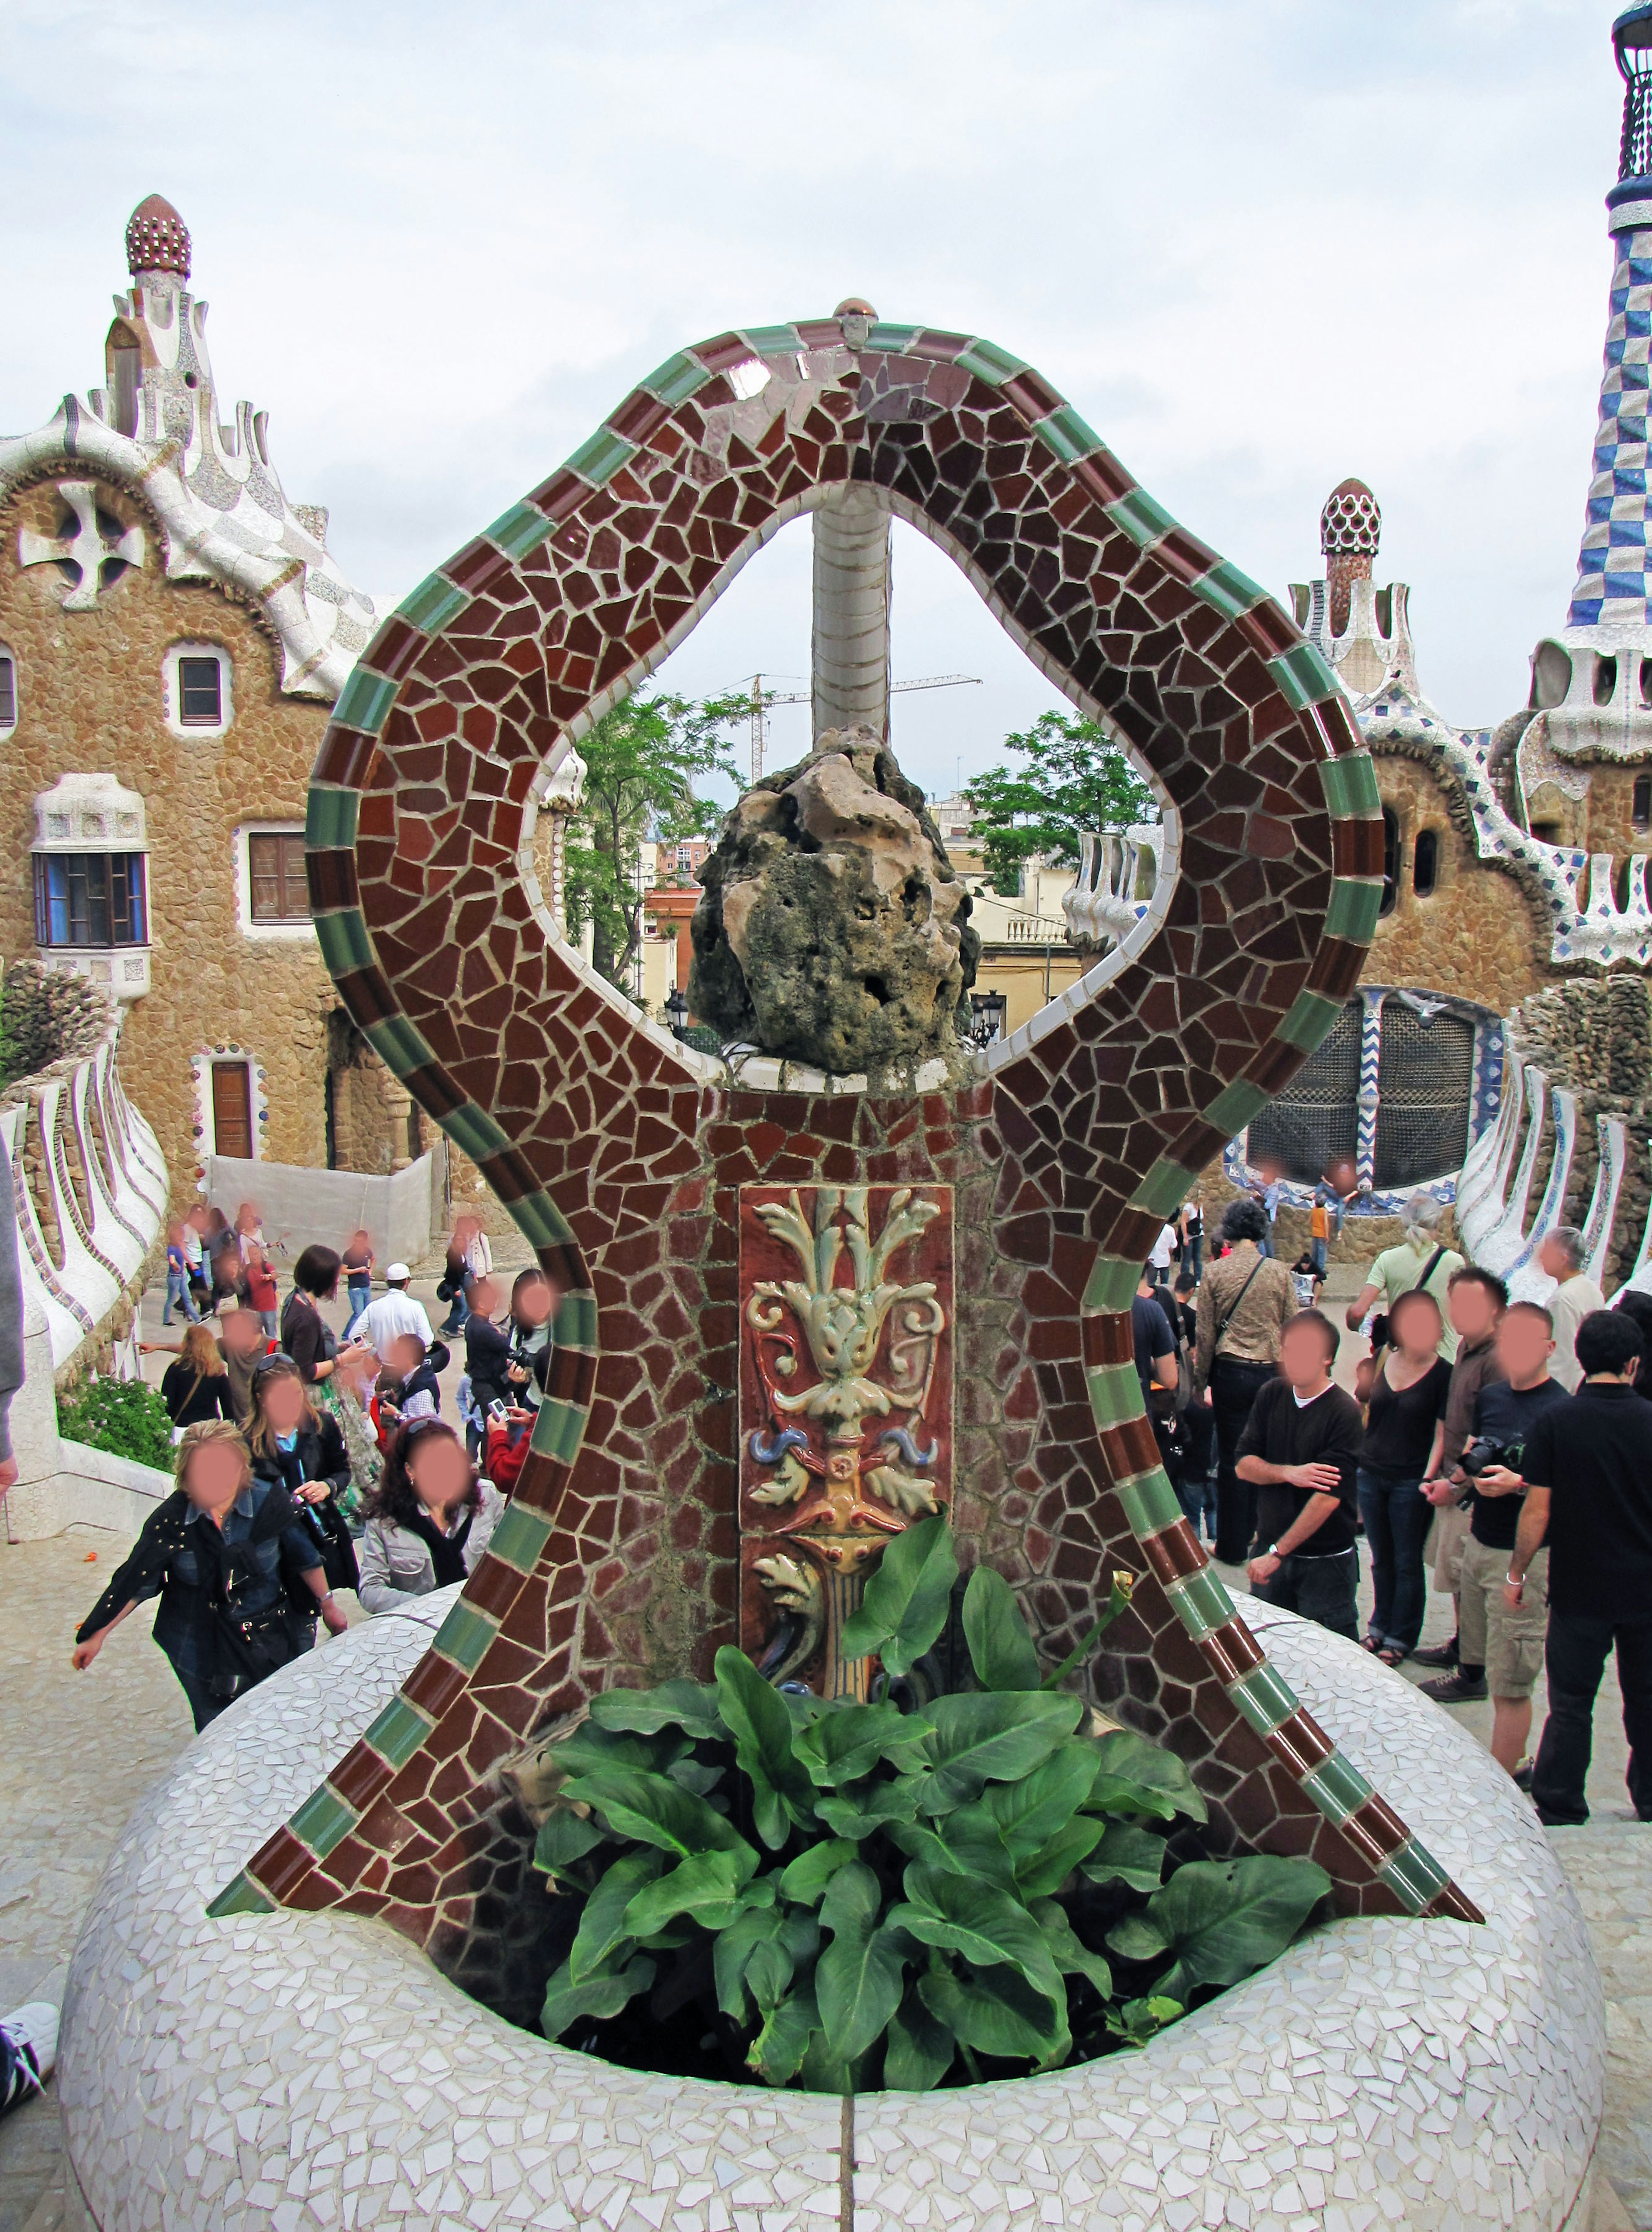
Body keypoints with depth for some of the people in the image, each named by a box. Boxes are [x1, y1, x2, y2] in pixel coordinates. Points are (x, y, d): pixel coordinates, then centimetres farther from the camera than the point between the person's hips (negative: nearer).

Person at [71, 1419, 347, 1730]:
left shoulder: (270, 1503, -14)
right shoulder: (171, 1520, -15)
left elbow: (303, 1556, 1)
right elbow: (134, 1582, -4)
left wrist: (327, 1604, 10)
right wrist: (96, 1635, -2)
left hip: (274, 1644, 0)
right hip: (202, 1653, 0)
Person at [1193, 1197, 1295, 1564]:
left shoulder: (1216, 1273, -3)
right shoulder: (1279, 1272, -2)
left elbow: (1205, 1335, -1)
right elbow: (1292, 1329, 2)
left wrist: (1200, 1383, 7)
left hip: (1230, 1372, -1)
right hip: (1270, 1372, 1)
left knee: (1231, 1460, 5)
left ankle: (1233, 1546, 12)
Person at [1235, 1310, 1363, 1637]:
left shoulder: (1344, 1412, -17)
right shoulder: (1272, 1396, 1)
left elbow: (1328, 1497, -20)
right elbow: (1243, 1465, 0)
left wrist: (1277, 1554, -19)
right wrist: (1288, 1473, -19)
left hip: (1326, 1561, -5)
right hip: (1269, 1549, 5)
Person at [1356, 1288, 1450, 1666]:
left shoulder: (1442, 1373, -8)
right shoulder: (1385, 1363, 4)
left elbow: (1442, 1433, -9)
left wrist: (1429, 1478, -16)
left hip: (1410, 1482, -4)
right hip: (1371, 1475, 4)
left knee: (1407, 1563, 6)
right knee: (1381, 1559, 15)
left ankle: (1401, 1637, 18)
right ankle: (1380, 1625, 30)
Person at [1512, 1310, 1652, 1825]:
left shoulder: (1555, 1422, -11)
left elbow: (1537, 1512, -10)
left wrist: (1517, 1573, 2)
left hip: (1580, 1589, -2)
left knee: (1571, 1705, 7)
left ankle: (1559, 1814, 13)